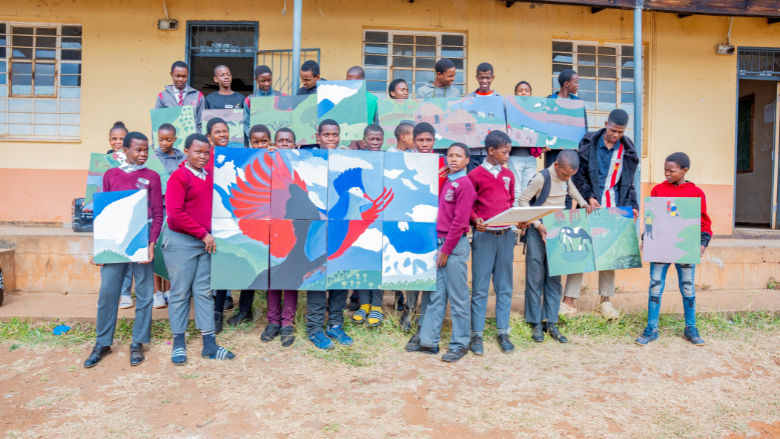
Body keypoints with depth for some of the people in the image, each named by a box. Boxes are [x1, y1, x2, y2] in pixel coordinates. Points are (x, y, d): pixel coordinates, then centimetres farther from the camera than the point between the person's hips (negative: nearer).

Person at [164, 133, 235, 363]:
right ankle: (178, 343, 17)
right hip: (181, 241, -5)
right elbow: (175, 214, -15)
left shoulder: (210, 176, 9)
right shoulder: (179, 176, -8)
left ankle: (209, 344, 14)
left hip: (205, 241, 5)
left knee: (204, 292, 8)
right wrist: (203, 233, -14)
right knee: (180, 292, 4)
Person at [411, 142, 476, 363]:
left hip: (456, 245, -8)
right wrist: (440, 246, 9)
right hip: (441, 242, 8)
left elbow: (459, 220, -14)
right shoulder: (446, 182, 16)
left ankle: (460, 344, 13)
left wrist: (446, 250, -14)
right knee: (436, 295, 11)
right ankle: (429, 341, 19)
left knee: (457, 297, 1)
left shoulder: (464, 184, -9)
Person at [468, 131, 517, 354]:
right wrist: (475, 221, -17)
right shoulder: (475, 175, 0)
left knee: (504, 286, 8)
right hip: (484, 235, -4)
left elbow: (511, 204, 19)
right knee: (480, 287, -1)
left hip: (506, 235, 5)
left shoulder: (509, 175, 13)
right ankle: (477, 334, 8)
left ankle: (503, 333, 18)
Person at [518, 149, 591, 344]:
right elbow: (523, 200, -13)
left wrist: (583, 204, 15)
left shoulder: (565, 177, 5)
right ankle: (536, 324, 6)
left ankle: (551, 323, 13)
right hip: (538, 233, -6)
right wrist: (538, 224, -18)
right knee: (535, 278, -2)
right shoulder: (541, 178, -15)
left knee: (554, 278, 6)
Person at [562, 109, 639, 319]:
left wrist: (632, 206, 5)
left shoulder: (627, 151, 9)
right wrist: (589, 197, -11)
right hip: (590, 208, -2)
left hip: (614, 210, 3)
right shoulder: (589, 143, 0)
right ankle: (568, 301, 1)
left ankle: (606, 301, 17)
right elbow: (578, 174, 0)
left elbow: (628, 182, 15)